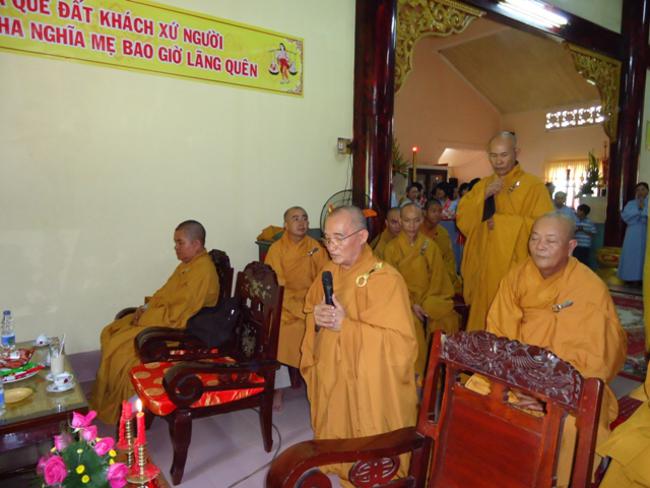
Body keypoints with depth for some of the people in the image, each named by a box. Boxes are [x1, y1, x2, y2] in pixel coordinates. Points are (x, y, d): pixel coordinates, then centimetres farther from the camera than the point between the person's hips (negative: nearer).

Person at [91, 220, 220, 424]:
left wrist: (146, 316, -16)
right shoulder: (188, 263, 9)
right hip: (163, 319, 10)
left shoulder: (203, 271, -23)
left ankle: (123, 407, 7)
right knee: (110, 334, 5)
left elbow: (178, 313, -25)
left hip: (175, 329, -10)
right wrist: (146, 308, -1)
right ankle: (108, 399, 15)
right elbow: (164, 293, 15)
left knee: (121, 347, -14)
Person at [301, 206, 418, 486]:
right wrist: (317, 317, -10)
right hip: (330, 376, 6)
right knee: (334, 438, 22)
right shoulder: (329, 272, 3)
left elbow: (399, 342, -22)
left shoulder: (386, 279, -19)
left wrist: (345, 324, -25)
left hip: (369, 386, -6)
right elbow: (312, 311, 15)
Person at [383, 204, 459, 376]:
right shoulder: (392, 247, 1)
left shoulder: (430, 246, 6)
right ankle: (414, 373, -13)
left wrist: (426, 305, -11)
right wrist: (411, 304, -14)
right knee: (412, 324, -31)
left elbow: (437, 278, 3)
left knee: (449, 320, -24)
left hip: (429, 300, 2)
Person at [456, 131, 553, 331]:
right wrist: (483, 196, -10)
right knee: (481, 328, 8)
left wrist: (502, 221, -13)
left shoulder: (534, 186, -4)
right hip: (484, 270, 5)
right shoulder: (482, 185, 13)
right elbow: (461, 220, 4)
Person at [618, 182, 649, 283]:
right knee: (631, 254, -1)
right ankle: (632, 277, 3)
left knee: (643, 254, -4)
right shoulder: (630, 203, 11)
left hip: (646, 233, -1)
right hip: (633, 233, 1)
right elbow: (625, 216, -5)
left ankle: (642, 278, -1)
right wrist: (637, 208, -10)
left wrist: (643, 208, -12)